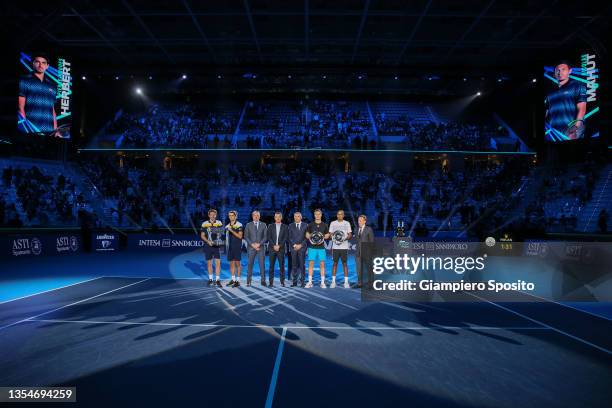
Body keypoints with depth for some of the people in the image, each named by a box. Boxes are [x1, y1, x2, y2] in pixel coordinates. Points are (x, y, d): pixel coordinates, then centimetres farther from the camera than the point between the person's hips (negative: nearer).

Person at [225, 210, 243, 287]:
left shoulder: (239, 225, -6)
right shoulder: (227, 226, 12)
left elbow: (240, 236, -13)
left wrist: (231, 230, -19)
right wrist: (226, 243, 13)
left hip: (237, 247, -6)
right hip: (230, 247, 6)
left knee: (237, 263, -3)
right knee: (231, 263, 9)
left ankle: (238, 281, 2)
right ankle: (233, 279, 18)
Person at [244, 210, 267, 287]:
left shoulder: (263, 225, 9)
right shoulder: (248, 225, 8)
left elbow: (265, 236, 3)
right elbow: (246, 237, 2)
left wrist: (259, 244, -10)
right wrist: (252, 244, -10)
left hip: (261, 247, 0)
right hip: (251, 247, 0)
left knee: (262, 264, -2)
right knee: (250, 264, 0)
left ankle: (263, 280, 2)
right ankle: (248, 281, 6)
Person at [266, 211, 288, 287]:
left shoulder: (285, 227, 8)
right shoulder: (270, 226, 10)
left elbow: (285, 238, 1)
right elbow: (269, 238, 3)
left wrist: (279, 246, -10)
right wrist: (274, 246, -9)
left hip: (281, 249, 0)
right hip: (272, 248, 1)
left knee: (282, 265, -2)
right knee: (271, 266, -1)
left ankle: (282, 281, 4)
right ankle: (271, 282, 2)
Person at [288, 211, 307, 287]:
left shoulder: (305, 225, 7)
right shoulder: (291, 226, 11)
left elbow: (306, 237, 2)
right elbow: (289, 237, 5)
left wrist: (301, 245, -8)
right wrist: (294, 245, -8)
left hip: (302, 248, -1)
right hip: (293, 248, 1)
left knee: (302, 265, -4)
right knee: (294, 265, 1)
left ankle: (302, 282, 0)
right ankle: (294, 282, 5)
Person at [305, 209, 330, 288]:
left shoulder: (324, 225, 8)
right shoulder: (310, 224, 6)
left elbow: (327, 235, 11)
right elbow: (307, 235, 9)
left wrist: (323, 237, -9)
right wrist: (310, 236, -11)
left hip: (321, 247, 0)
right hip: (312, 247, 0)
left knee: (322, 264, -1)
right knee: (311, 264, -1)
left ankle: (322, 282, 6)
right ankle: (310, 282, 6)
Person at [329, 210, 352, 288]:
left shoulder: (347, 223, 8)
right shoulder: (333, 223, 8)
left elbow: (350, 235, 6)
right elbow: (330, 234, 8)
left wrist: (345, 238, -14)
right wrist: (334, 239, -13)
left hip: (344, 247, 0)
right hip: (335, 246, 0)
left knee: (345, 263, 2)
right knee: (335, 263, 3)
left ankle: (346, 282, 6)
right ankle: (333, 281, 7)